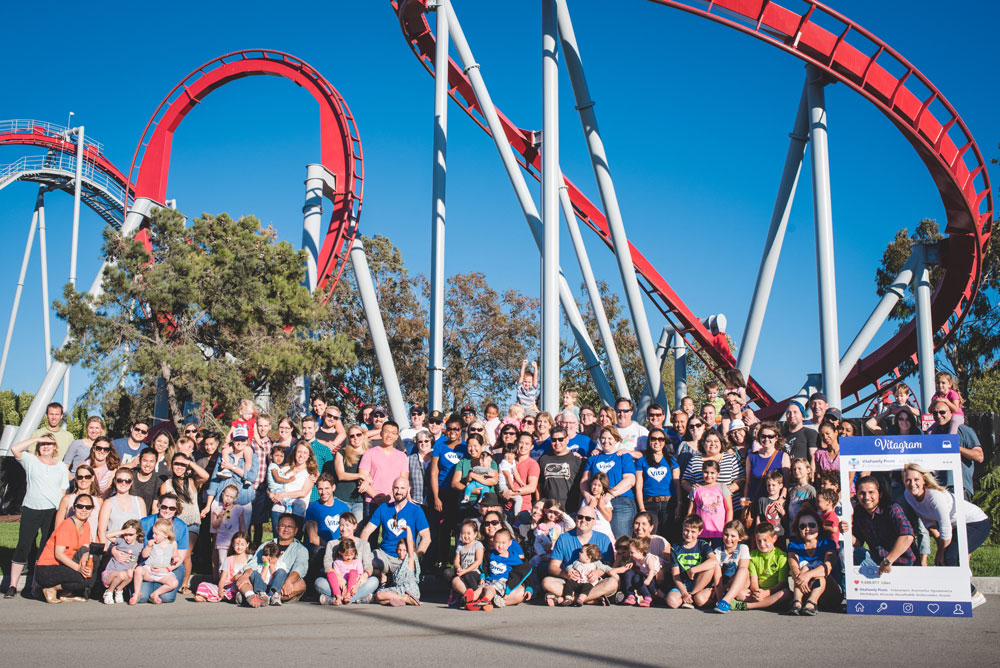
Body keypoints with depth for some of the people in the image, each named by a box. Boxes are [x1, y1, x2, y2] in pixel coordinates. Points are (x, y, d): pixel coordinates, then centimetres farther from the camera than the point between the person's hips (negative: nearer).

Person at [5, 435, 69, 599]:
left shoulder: (62, 467, 13)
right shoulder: (30, 461, 7)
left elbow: (64, 491, 13)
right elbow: (15, 450, -12)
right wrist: (36, 438, -9)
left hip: (53, 511, 2)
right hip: (31, 510, -2)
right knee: (23, 547, -4)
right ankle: (12, 586, -2)